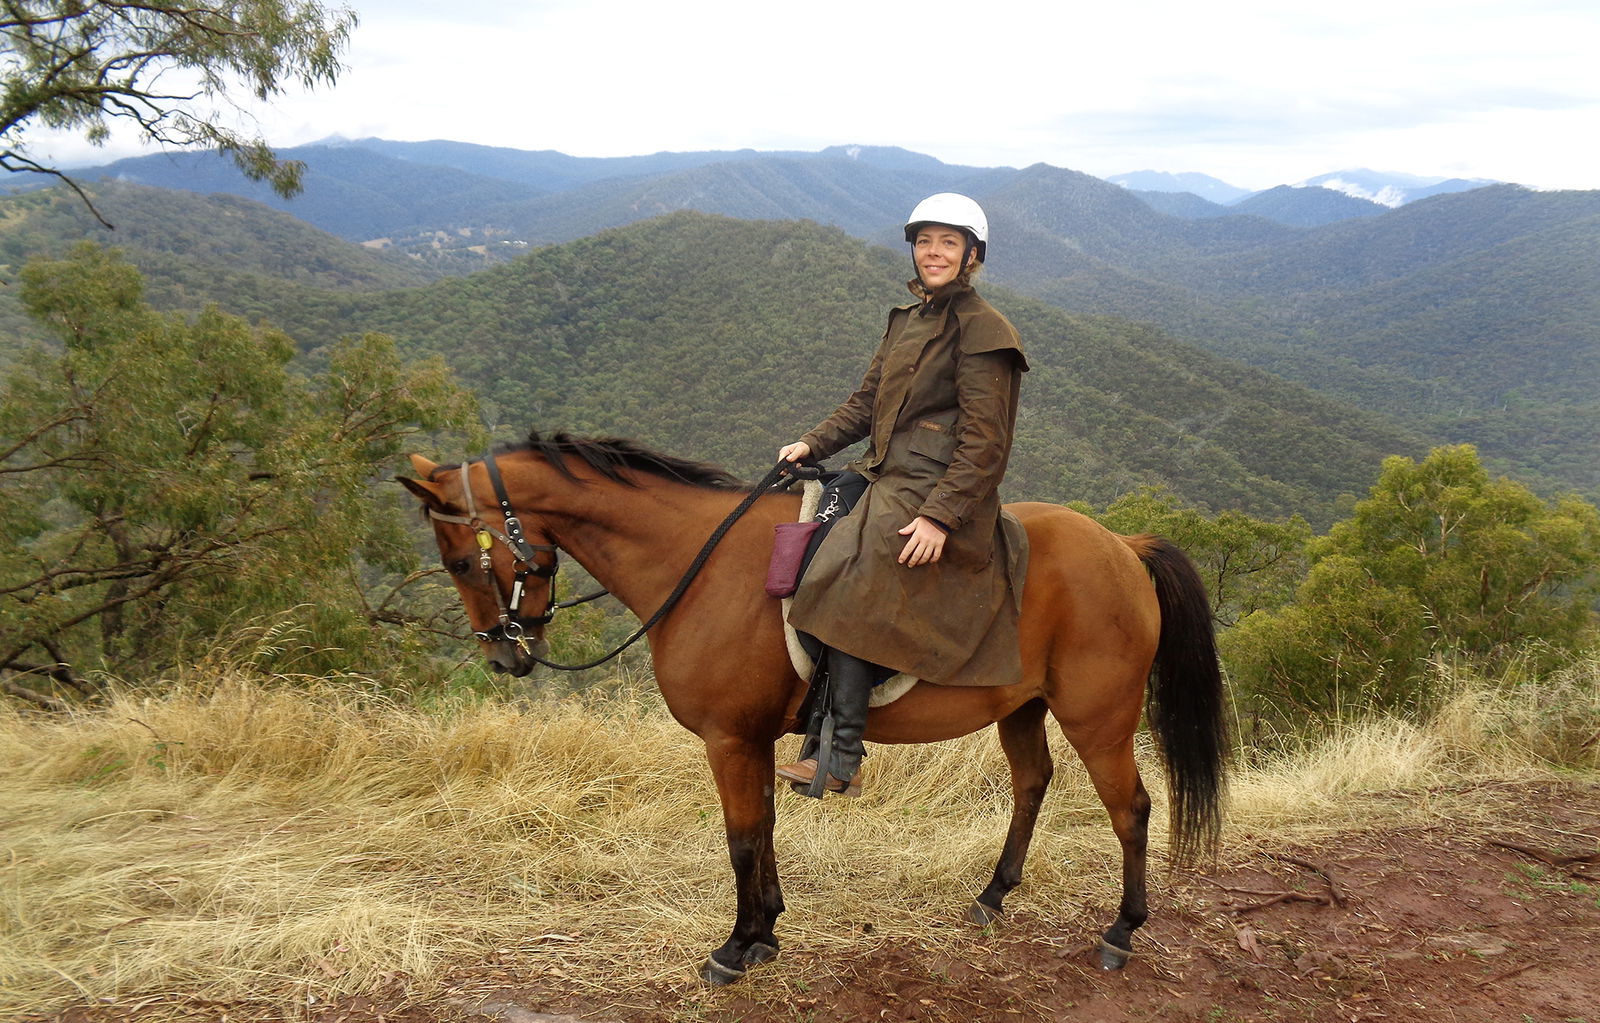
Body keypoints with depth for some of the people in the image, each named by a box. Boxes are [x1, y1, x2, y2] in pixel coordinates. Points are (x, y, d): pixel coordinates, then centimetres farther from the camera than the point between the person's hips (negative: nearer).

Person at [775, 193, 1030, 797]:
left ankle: (841, 761, -24)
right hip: (885, 475, 10)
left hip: (937, 491, -10)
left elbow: (984, 441, -14)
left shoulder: (981, 329, -8)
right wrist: (813, 444, 6)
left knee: (845, 580, -27)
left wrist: (940, 515, -22)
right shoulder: (906, 321, 18)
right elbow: (868, 401, 21)